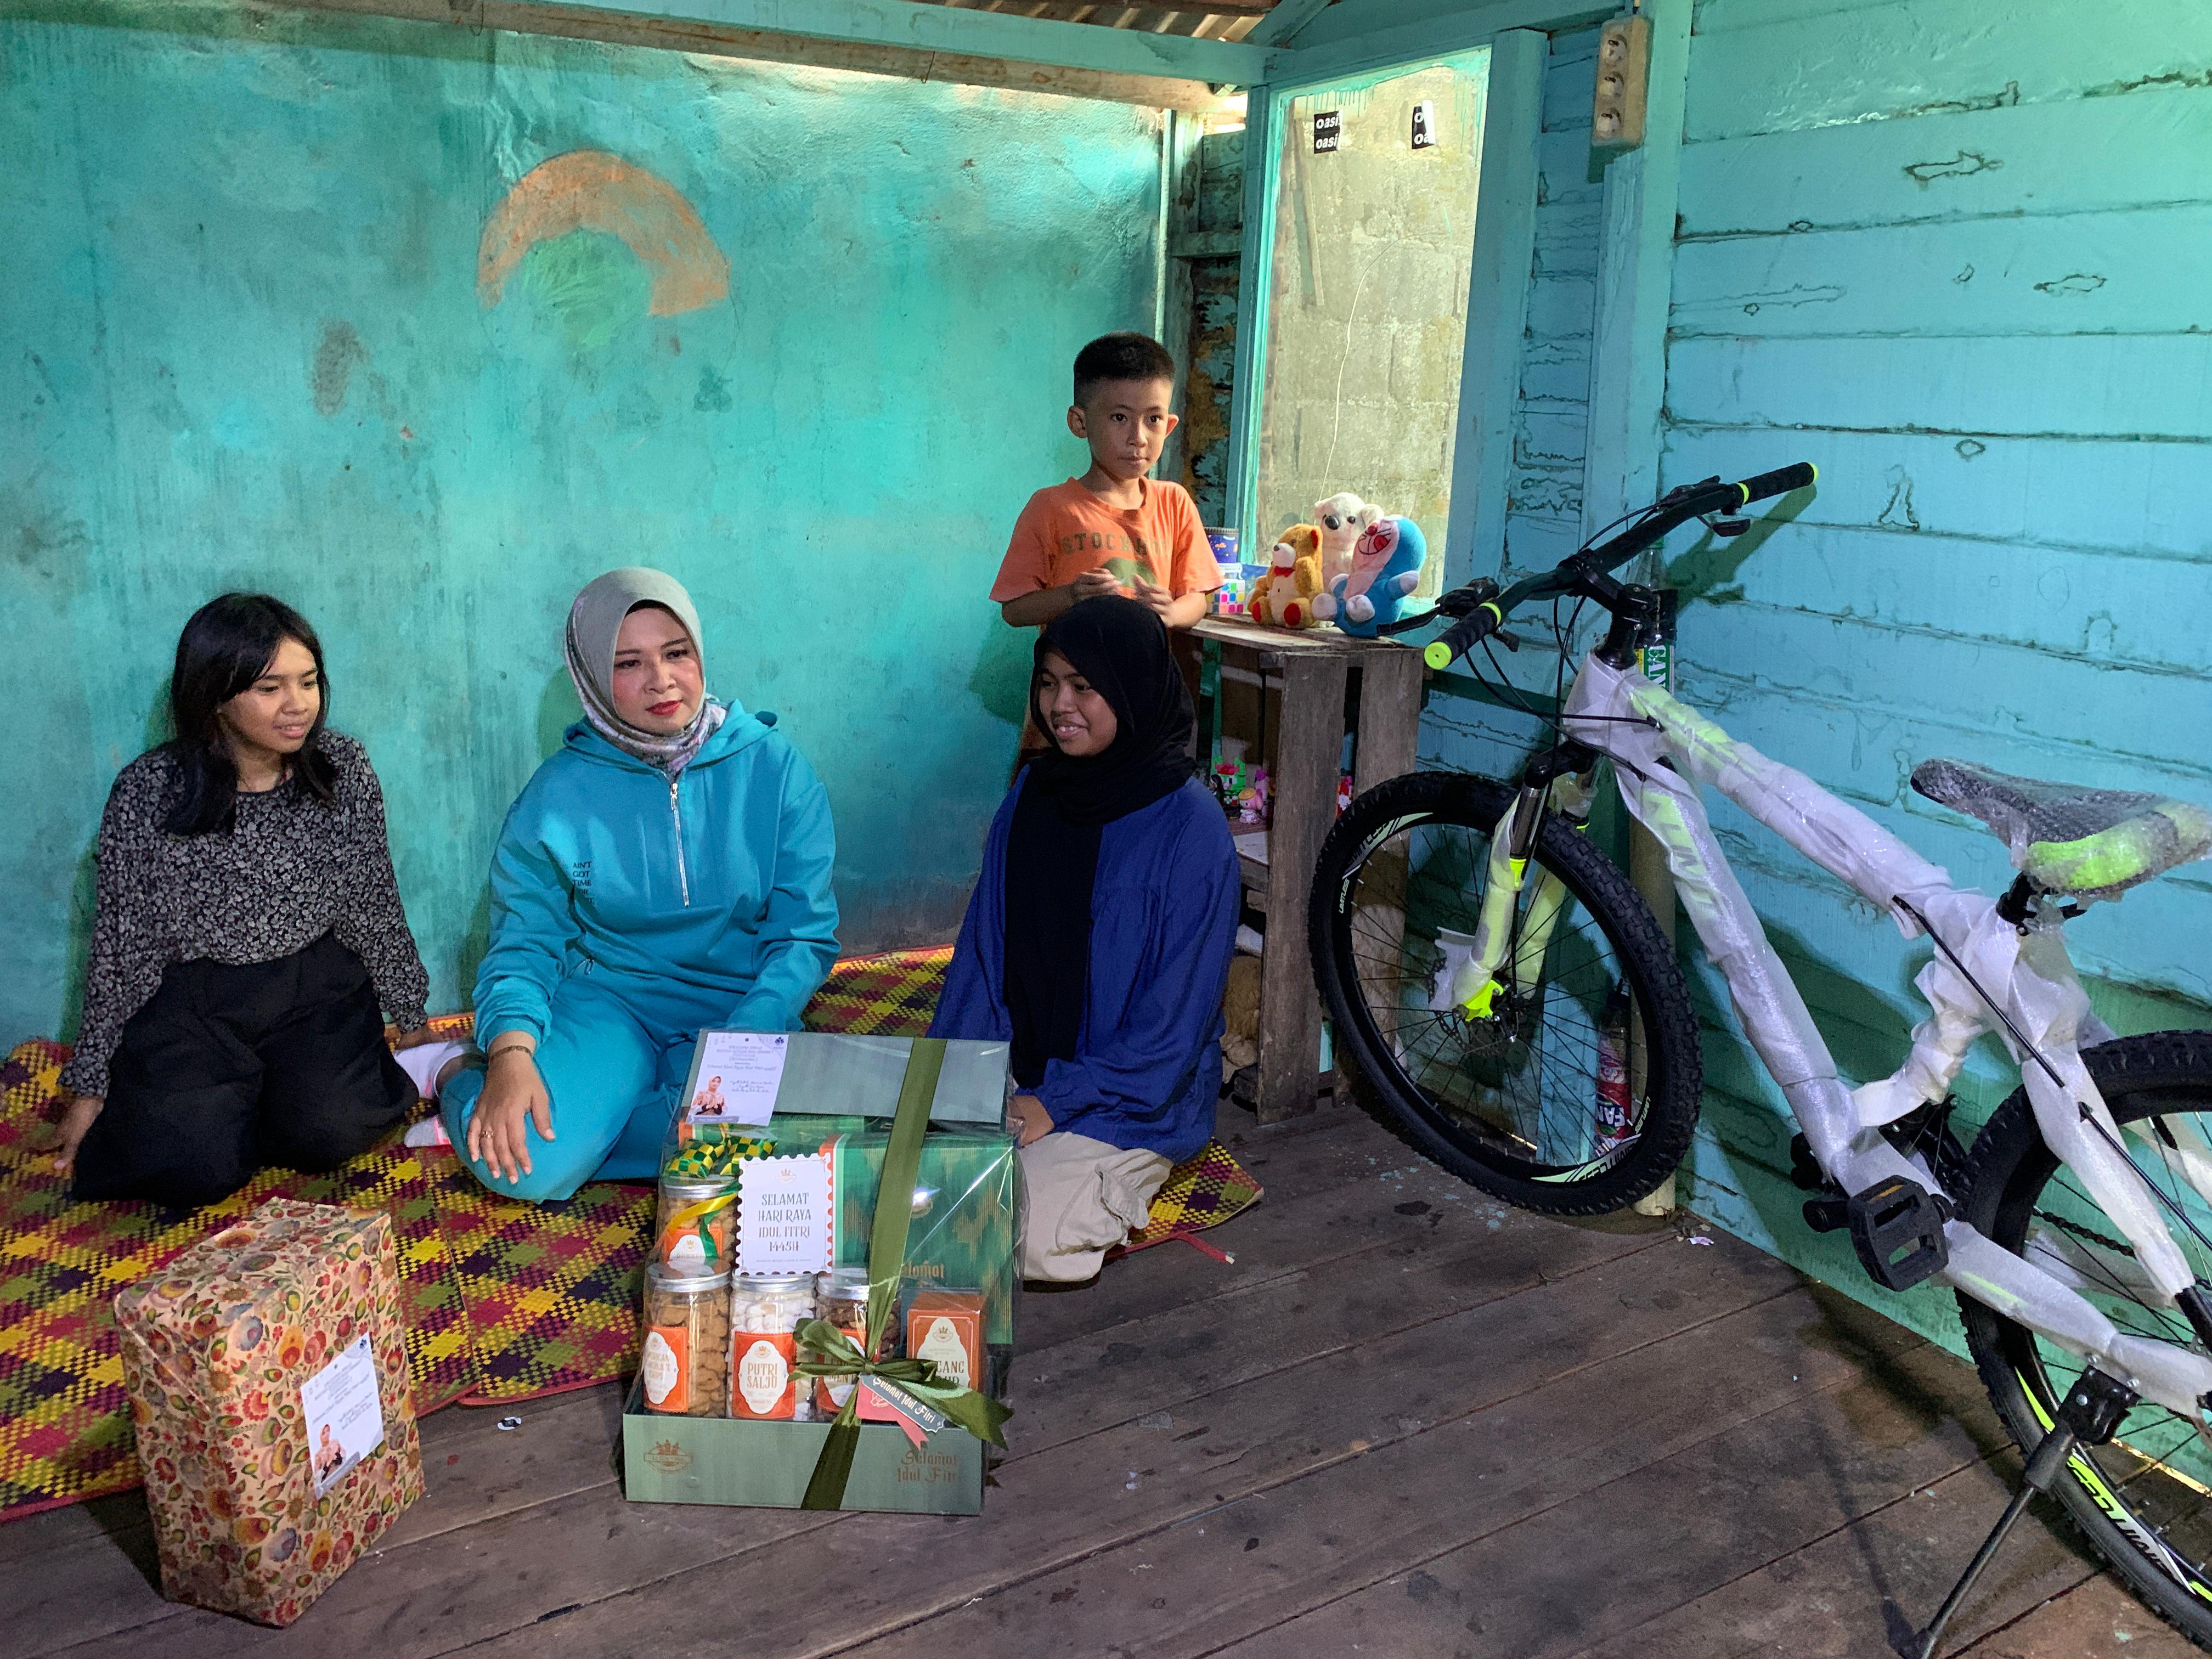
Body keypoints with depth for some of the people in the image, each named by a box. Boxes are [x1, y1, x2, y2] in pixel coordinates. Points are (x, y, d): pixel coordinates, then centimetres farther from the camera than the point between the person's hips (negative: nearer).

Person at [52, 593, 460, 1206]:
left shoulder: (343, 768, -7)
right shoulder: (148, 791, -12)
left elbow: (375, 905, 5)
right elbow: (120, 944, -3)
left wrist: (411, 1017, 11)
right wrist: (91, 1086, 3)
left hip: (317, 990, 1)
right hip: (191, 1004, 0)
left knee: (331, 1132, -24)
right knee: (194, 1166, -20)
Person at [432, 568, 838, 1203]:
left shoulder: (774, 766, -4)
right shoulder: (558, 794, -2)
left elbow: (805, 934, -4)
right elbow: (525, 942, -2)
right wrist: (511, 1056, -23)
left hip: (741, 1004, 0)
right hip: (607, 1000, 0)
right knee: (529, 1167, -26)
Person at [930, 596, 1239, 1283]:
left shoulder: (1191, 827, -15)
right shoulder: (1032, 797, 4)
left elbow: (1176, 1013, -15)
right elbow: (983, 949, 8)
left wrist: (1058, 1103, -18)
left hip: (1135, 1097, -5)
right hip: (1018, 1076, 5)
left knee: (1024, 1236, -25)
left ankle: (1114, 1185, 5)